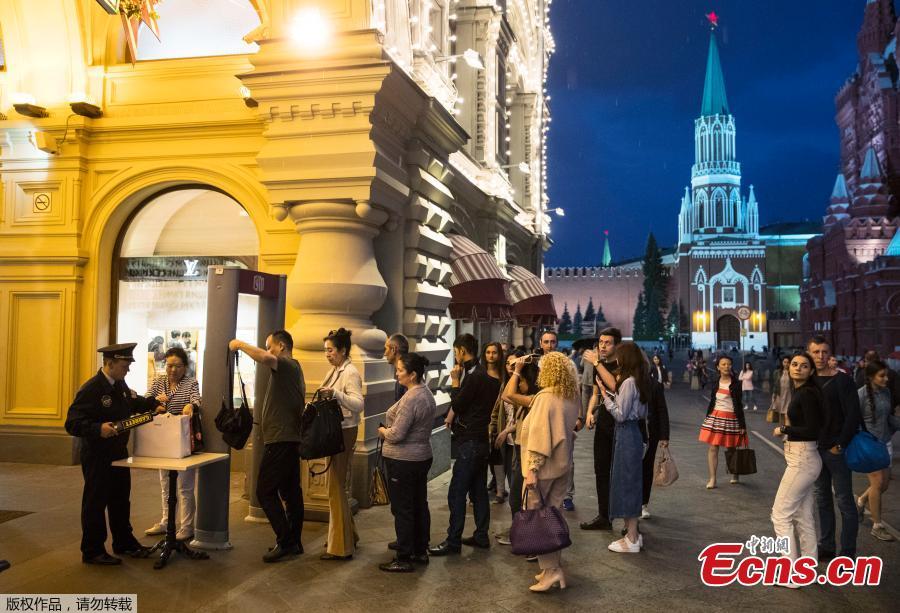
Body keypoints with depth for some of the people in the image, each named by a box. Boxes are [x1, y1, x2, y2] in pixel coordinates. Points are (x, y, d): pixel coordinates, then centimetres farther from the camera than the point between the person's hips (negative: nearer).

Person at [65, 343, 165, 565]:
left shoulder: (120, 384, 4)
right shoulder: (90, 389, -23)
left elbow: (133, 402, 24)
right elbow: (72, 424, -24)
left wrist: (154, 405, 9)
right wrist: (98, 429, -38)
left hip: (119, 453, 9)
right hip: (97, 457, -8)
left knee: (121, 499, 19)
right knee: (95, 502, 4)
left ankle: (124, 542, 34)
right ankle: (92, 551, 18)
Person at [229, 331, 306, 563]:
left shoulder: (288, 365, -12)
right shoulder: (293, 369, 20)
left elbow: (264, 358, -32)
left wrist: (240, 344, -16)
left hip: (280, 440, -10)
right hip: (291, 439, 10)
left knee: (266, 491, -6)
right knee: (291, 492, 12)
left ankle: (285, 542, -5)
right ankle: (294, 542, 17)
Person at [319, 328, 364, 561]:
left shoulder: (351, 373, -15)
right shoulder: (335, 371, 12)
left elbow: (359, 404, -27)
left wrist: (335, 393, -38)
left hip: (345, 432, -9)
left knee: (336, 487, -5)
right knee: (337, 485, 18)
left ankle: (340, 547, 3)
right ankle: (347, 534, 32)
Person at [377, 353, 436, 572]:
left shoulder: (410, 399, -23)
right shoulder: (427, 394, 7)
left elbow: (396, 435, -23)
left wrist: (383, 431, -3)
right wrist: (389, 429, 6)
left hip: (403, 461, -10)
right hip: (422, 457, 10)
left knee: (402, 509, 1)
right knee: (420, 505, 16)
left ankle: (404, 559, 9)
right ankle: (421, 552, 28)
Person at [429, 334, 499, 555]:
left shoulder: (473, 376, -18)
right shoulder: (482, 374, 13)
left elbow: (457, 405, -15)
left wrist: (455, 382, -5)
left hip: (470, 442, -10)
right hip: (480, 439, 10)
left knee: (456, 493, -5)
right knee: (478, 491, 14)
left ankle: (453, 541, -1)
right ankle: (481, 536, 22)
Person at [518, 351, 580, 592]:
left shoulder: (546, 396, -17)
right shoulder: (572, 398, 5)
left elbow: (539, 433, -21)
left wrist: (532, 468, -20)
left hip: (544, 467, -7)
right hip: (563, 466, 8)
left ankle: (551, 571, -1)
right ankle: (555, 566, 20)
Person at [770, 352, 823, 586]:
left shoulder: (807, 394, -16)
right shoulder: (799, 392, 12)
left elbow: (812, 429, -22)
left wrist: (783, 430, -12)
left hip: (802, 459, -10)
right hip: (801, 459, 10)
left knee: (781, 514, -4)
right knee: (803, 516, 15)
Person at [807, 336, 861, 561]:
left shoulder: (842, 380, -10)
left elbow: (853, 415, -14)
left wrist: (840, 445, -14)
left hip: (836, 450, -6)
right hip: (816, 449, 6)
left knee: (844, 501, 2)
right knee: (822, 499, 13)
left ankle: (847, 552, 11)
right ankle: (826, 547, 24)